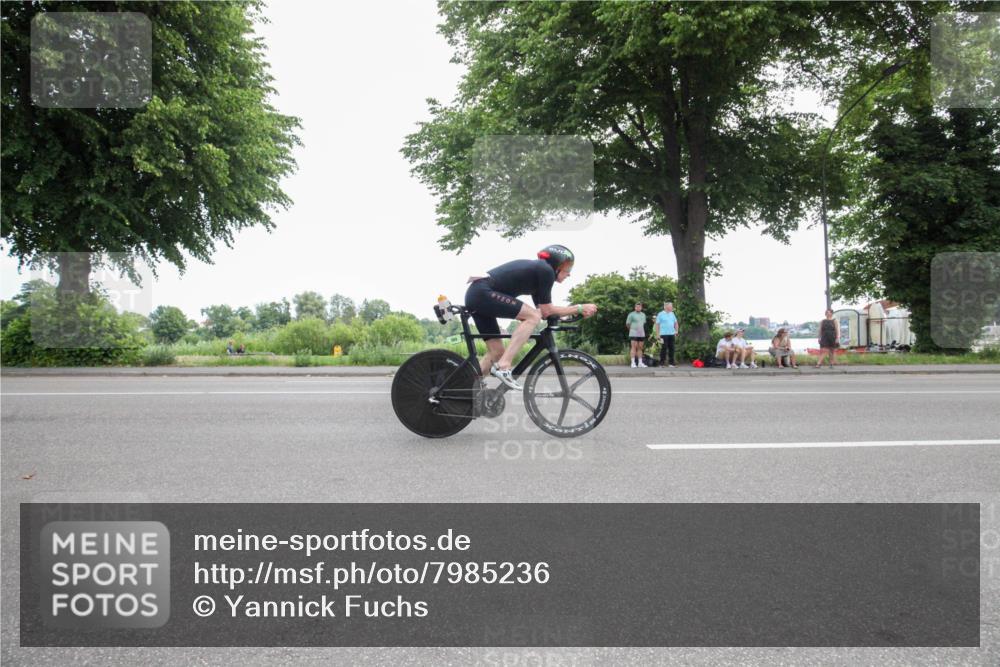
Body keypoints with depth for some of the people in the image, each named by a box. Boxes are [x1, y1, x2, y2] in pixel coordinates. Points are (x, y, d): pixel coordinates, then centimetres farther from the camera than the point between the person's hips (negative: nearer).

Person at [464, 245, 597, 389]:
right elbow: (546, 311, -4)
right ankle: (503, 366, -19)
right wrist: (579, 308, 3)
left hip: (475, 295, 10)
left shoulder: (536, 270, 23)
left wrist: (573, 311, 18)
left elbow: (542, 311, 20)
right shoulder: (546, 270, -4)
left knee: (497, 352, 11)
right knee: (533, 316, -15)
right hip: (483, 293, -10)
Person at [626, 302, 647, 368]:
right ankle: (633, 363, -7)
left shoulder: (643, 315, 15)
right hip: (634, 334, -5)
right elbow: (627, 324, 1)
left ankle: (640, 363, 10)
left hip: (642, 334, 5)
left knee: (640, 348, 7)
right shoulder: (631, 314, -2)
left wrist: (641, 329, 16)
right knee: (634, 347, -8)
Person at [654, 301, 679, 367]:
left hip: (672, 334, 5)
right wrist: (657, 334, -10)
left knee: (672, 349, 4)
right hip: (664, 334, -5)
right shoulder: (660, 314, -2)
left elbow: (676, 323, 22)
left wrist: (676, 331, 10)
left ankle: (671, 363, 10)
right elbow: (657, 325, -4)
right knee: (663, 349, -5)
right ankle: (661, 364, 1)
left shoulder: (672, 314, 14)